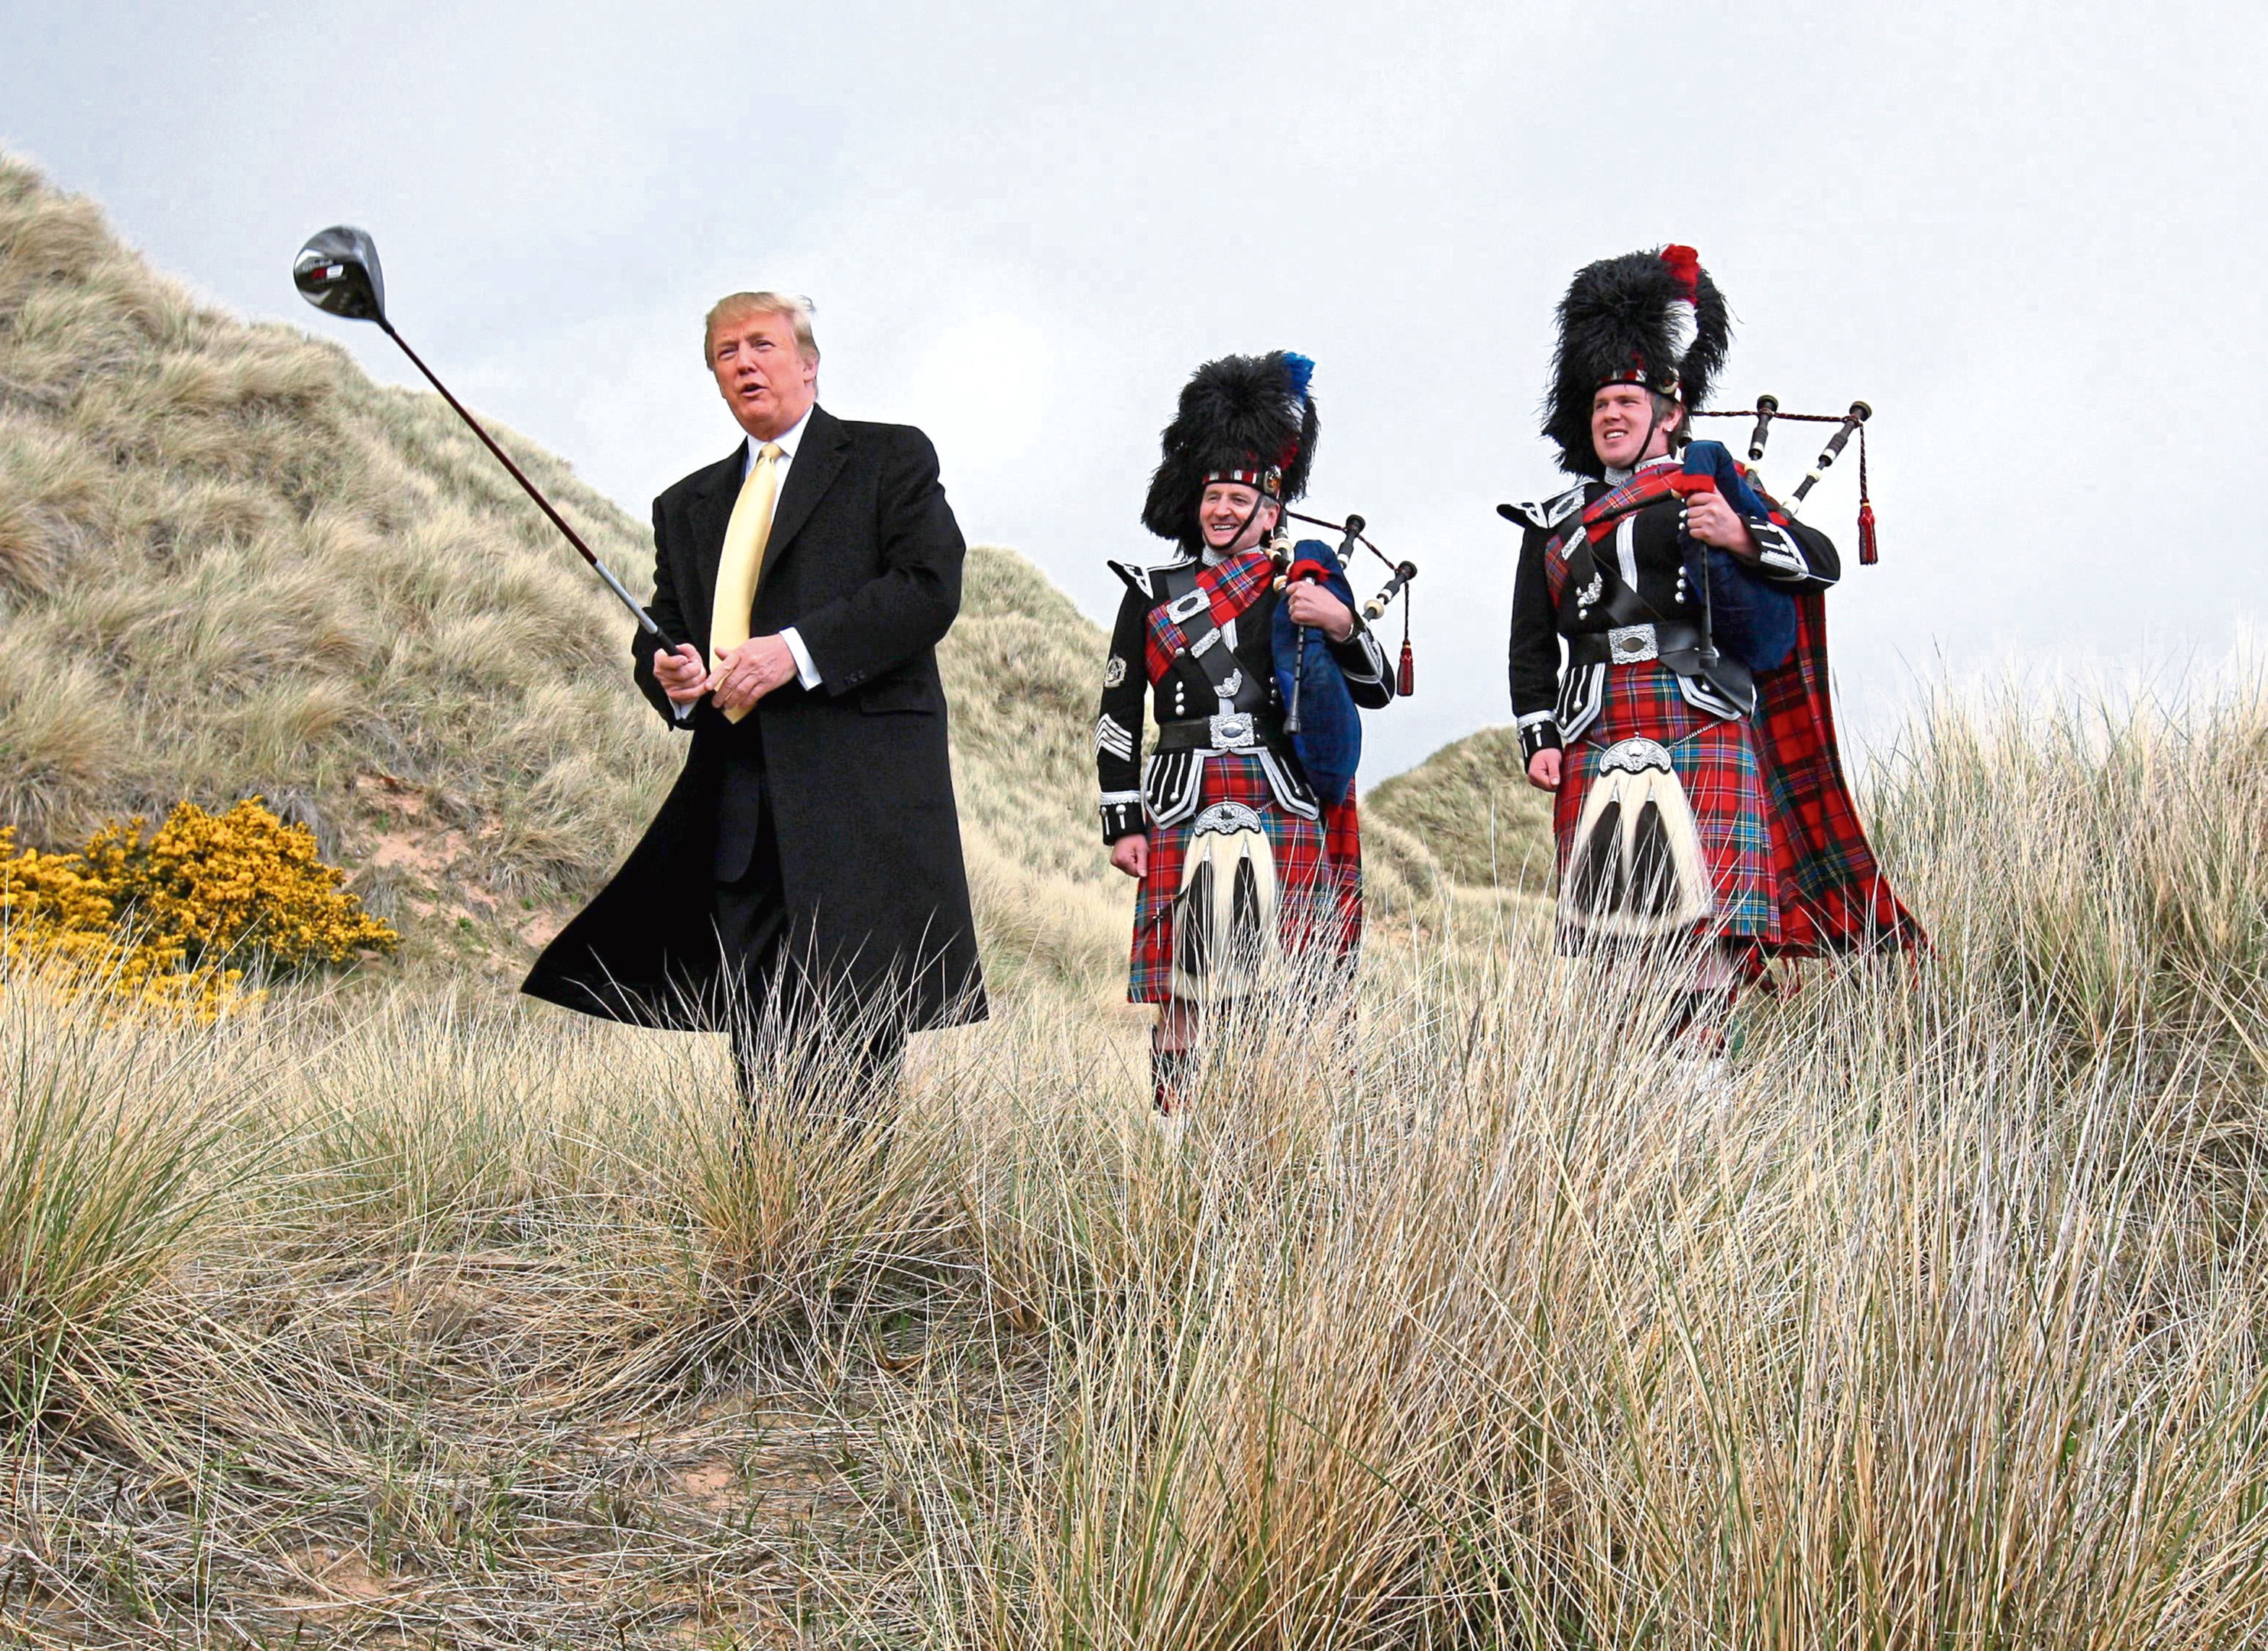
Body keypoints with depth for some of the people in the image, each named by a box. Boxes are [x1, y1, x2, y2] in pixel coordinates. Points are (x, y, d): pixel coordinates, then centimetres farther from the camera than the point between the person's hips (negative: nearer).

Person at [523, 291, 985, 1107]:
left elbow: (930, 587, -6)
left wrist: (798, 650, -15)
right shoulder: (689, 506, 25)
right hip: (737, 809, 5)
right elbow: (663, 630, 24)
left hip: (861, 787, -5)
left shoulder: (891, 458, 8)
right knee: (754, 1036, 4)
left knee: (853, 1026, -10)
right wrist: (667, 673, -2)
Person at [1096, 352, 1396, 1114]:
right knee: (1181, 993, -1)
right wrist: (1121, 824, 3)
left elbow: (1377, 690, 7)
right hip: (1182, 813, 0)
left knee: (1285, 989, -3)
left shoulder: (1308, 585, 12)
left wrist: (1342, 627, -12)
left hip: (1284, 812, 0)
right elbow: (1116, 717, 10)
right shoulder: (1153, 594, 12)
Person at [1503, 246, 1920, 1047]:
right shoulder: (1554, 524, 21)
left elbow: (1821, 559, 7)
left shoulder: (1710, 487, 14)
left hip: (1701, 727, -2)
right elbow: (1532, 647, 18)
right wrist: (1538, 738, 5)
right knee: (1603, 920, -2)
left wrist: (1742, 538, -10)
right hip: (1596, 741, 3)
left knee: (1705, 924, -10)